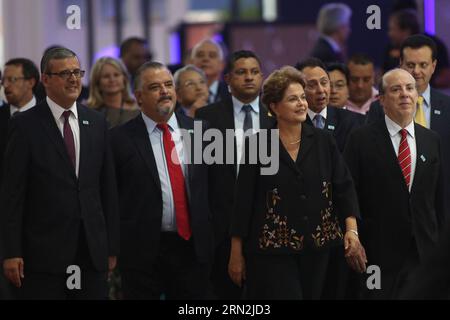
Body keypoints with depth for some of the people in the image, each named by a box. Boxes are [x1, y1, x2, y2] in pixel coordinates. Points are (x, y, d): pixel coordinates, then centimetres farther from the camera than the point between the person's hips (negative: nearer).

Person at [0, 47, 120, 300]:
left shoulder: (97, 123, 11)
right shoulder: (26, 125, -2)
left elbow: (108, 187, 13)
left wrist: (112, 247, 9)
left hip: (93, 251, 4)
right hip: (43, 250, -4)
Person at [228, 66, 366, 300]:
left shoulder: (323, 141, 6)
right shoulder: (258, 144, -2)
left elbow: (344, 187, 4)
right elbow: (243, 200, -1)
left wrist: (351, 230, -11)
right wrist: (236, 254, -2)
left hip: (316, 248, 3)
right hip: (272, 251, -3)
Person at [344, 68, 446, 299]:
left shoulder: (431, 140, 10)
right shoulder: (362, 140, -2)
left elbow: (438, 198, 13)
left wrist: (440, 243, 10)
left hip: (424, 250, 3)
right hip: (379, 252, -3)